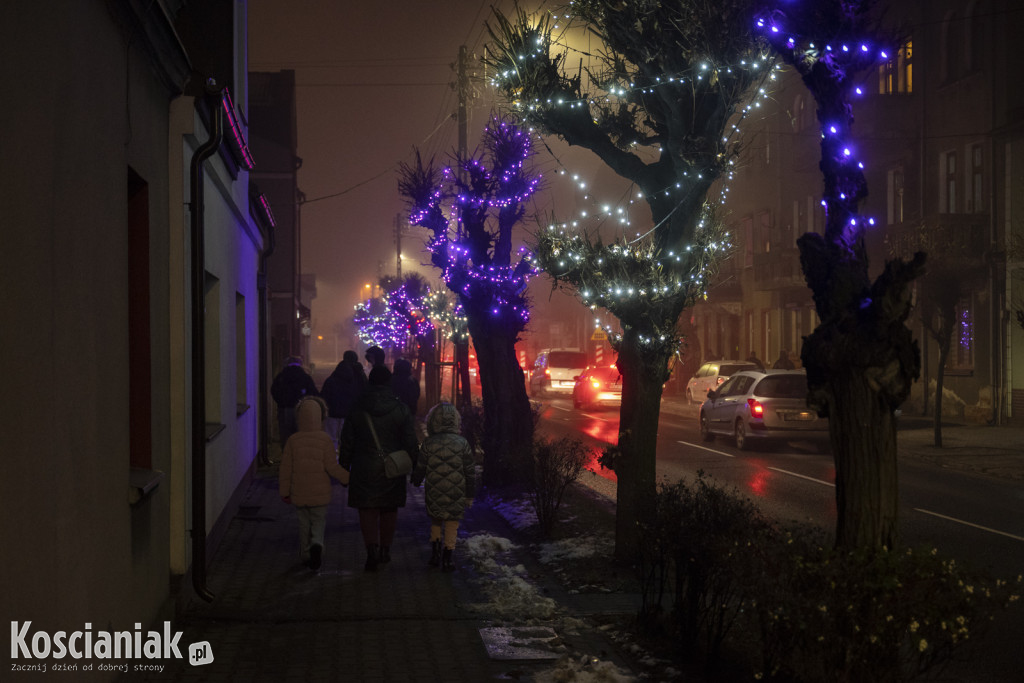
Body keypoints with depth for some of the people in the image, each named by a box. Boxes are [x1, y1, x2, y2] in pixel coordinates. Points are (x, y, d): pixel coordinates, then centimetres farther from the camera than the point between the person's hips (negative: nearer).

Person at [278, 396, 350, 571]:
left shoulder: (293, 440, -4)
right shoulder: (325, 440, -10)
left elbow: (286, 469, 0)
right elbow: (331, 467, -12)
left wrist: (284, 491, 10)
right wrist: (348, 478, 1)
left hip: (299, 493, 2)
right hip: (320, 493, -1)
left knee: (304, 523, 16)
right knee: (319, 522, 10)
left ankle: (306, 555, 21)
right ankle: (317, 544, -17)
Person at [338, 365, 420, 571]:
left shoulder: (357, 409, -3)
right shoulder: (401, 410, -4)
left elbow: (346, 444, 1)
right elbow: (411, 444, -2)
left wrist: (344, 469, 10)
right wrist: (416, 467, 7)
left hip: (364, 469, -1)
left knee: (367, 510, 2)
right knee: (389, 511, 15)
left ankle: (372, 549, -15)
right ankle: (385, 549, 23)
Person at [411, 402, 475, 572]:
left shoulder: (428, 444, -6)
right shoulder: (462, 444, -4)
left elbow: (420, 468, 4)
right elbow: (470, 472, 0)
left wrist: (416, 481, 26)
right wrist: (470, 495, 10)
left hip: (434, 494, 1)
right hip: (456, 494, -1)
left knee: (435, 521, 20)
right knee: (452, 523, 7)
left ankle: (435, 552, 14)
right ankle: (447, 559, 5)